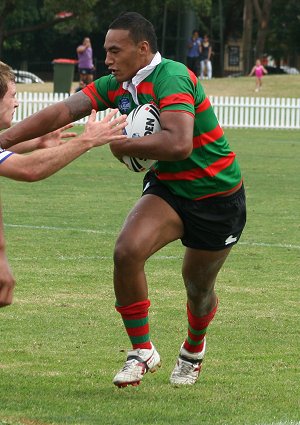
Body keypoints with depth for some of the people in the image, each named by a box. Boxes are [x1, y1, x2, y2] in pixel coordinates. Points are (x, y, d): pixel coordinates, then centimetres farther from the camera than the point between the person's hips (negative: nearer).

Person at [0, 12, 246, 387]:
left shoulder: (171, 78, -26)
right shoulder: (115, 86, -3)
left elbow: (179, 144, -39)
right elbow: (64, 111, -9)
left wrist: (122, 145, -25)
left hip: (218, 198, -5)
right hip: (167, 187, 6)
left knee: (198, 289, 10)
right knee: (127, 251, -21)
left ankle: (193, 350, 44)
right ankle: (142, 351, -5)